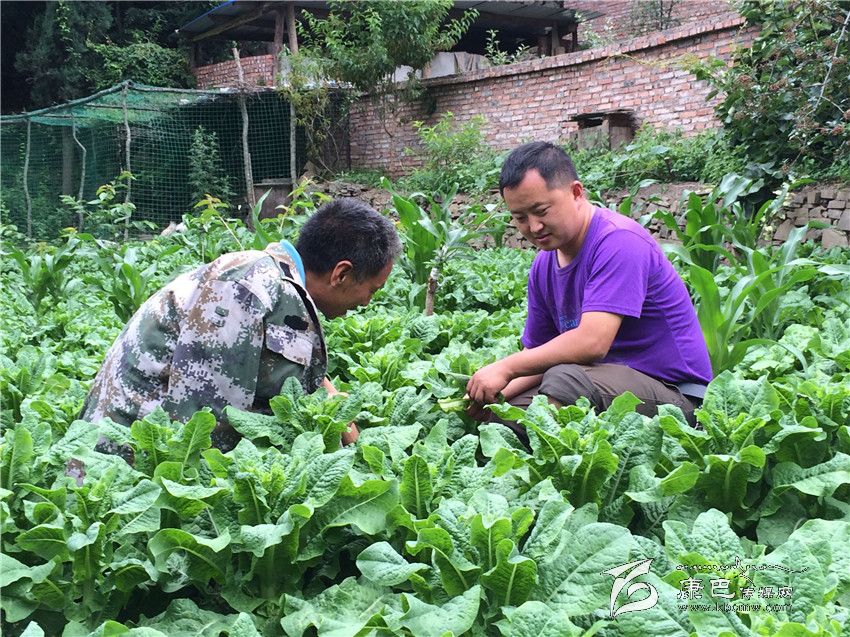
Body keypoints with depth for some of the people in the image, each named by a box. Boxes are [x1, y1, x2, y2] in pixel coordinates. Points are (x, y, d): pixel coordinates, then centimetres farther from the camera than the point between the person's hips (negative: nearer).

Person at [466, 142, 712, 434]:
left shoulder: (618, 241, -18)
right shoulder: (543, 266, 8)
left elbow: (592, 343, -28)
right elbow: (538, 355, 11)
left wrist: (506, 368, -21)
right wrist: (499, 392, -10)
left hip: (674, 392, -8)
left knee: (564, 379, -34)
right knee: (494, 414, -4)